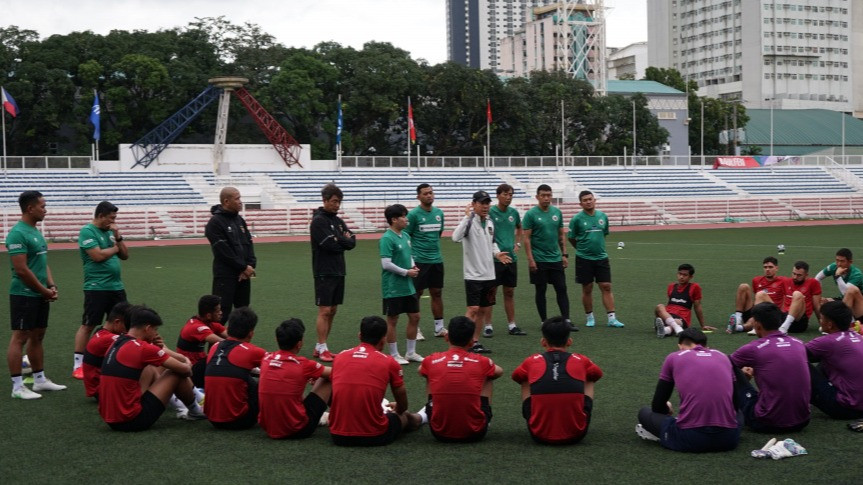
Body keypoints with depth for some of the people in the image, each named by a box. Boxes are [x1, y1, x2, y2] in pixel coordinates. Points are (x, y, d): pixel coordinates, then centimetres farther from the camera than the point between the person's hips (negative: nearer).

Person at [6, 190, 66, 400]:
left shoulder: (36, 232, 13)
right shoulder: (18, 234, -17)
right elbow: (22, 270, -20)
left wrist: (51, 286, 6)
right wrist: (45, 290, -12)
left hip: (40, 295, 9)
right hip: (24, 295, -9)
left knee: (37, 336, 15)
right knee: (20, 337, -5)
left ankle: (40, 380, 25)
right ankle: (17, 387, -1)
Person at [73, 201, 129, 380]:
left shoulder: (110, 231, 14)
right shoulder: (87, 231, -8)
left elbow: (125, 255, 13)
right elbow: (97, 255, -19)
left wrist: (118, 237, -1)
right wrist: (115, 248, -3)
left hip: (116, 286, 7)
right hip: (96, 288, -7)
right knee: (88, 325, -3)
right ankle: (78, 365, 3)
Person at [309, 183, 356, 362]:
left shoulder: (338, 220, 14)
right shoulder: (318, 221, -10)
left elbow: (352, 242, 5)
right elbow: (330, 244, -20)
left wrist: (338, 240, -11)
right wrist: (344, 240, -4)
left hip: (338, 272, 8)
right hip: (324, 272, -8)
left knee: (332, 310, 9)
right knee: (324, 311, -7)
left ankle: (319, 347, 15)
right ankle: (322, 349, -2)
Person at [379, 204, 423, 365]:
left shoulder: (405, 235, 9)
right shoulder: (387, 239, -17)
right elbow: (386, 264, -21)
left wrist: (413, 267, 3)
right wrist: (406, 272, -15)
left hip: (408, 286, 9)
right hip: (393, 288, -9)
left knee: (415, 317, 12)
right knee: (392, 320, 3)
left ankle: (410, 353, 25)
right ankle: (394, 355, 13)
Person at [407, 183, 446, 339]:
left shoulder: (439, 213, 8)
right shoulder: (413, 214, -8)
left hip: (437, 260, 5)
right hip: (419, 261, -5)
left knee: (437, 293, 9)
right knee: (416, 294, 0)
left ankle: (439, 328, 18)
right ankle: (415, 330, 8)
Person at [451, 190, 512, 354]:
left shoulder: (490, 223, 10)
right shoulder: (469, 221, -13)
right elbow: (455, 237, -32)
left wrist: (497, 253, 5)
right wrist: (467, 217, -31)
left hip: (489, 274, 8)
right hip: (473, 274, -7)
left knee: (484, 310, 11)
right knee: (473, 309, -11)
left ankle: (475, 342, 21)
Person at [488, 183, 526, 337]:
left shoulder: (514, 212, 8)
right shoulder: (490, 212, -8)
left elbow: (519, 228, 26)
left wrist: (518, 244, 13)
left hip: (511, 258, 5)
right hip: (494, 258, -5)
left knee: (509, 292, 11)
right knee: (491, 292, 1)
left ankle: (512, 325, 17)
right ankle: (488, 326, 8)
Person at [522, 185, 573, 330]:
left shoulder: (557, 212, 8)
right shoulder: (531, 214, -7)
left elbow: (561, 235, 14)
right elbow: (527, 238, -8)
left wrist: (564, 254, 8)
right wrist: (530, 259, -13)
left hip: (555, 258, 4)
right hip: (539, 260, -4)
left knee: (562, 289, 2)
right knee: (540, 290, 4)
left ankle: (567, 320, 5)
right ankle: (544, 322, 12)